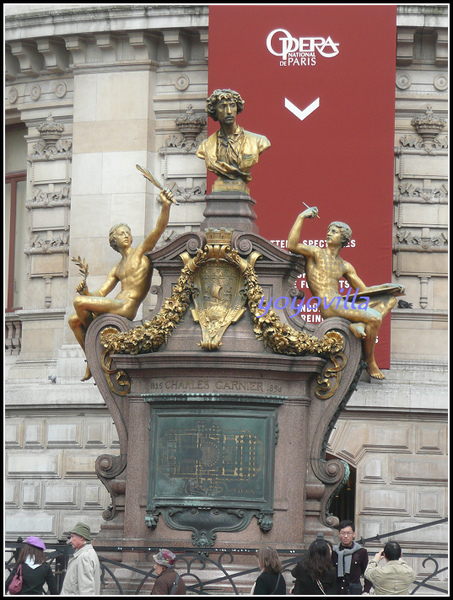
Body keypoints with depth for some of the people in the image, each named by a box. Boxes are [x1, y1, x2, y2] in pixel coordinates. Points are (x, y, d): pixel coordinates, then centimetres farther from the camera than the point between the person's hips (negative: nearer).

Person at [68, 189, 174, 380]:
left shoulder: (140, 251, 7)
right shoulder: (116, 269, 25)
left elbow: (159, 228, -8)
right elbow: (100, 294, 19)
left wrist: (166, 207, -24)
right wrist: (86, 291, -4)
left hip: (126, 307, -8)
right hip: (116, 306, 8)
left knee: (78, 302, -19)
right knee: (73, 320, 11)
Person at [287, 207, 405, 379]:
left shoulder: (345, 266, 23)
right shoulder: (316, 253, 5)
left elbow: (364, 290, 26)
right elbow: (292, 246, -15)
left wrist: (389, 287, 12)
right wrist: (301, 217, -12)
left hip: (343, 306, 8)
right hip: (328, 307, -8)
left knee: (390, 299, 6)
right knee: (375, 317, -25)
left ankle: (360, 325, -19)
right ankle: (370, 363, -9)